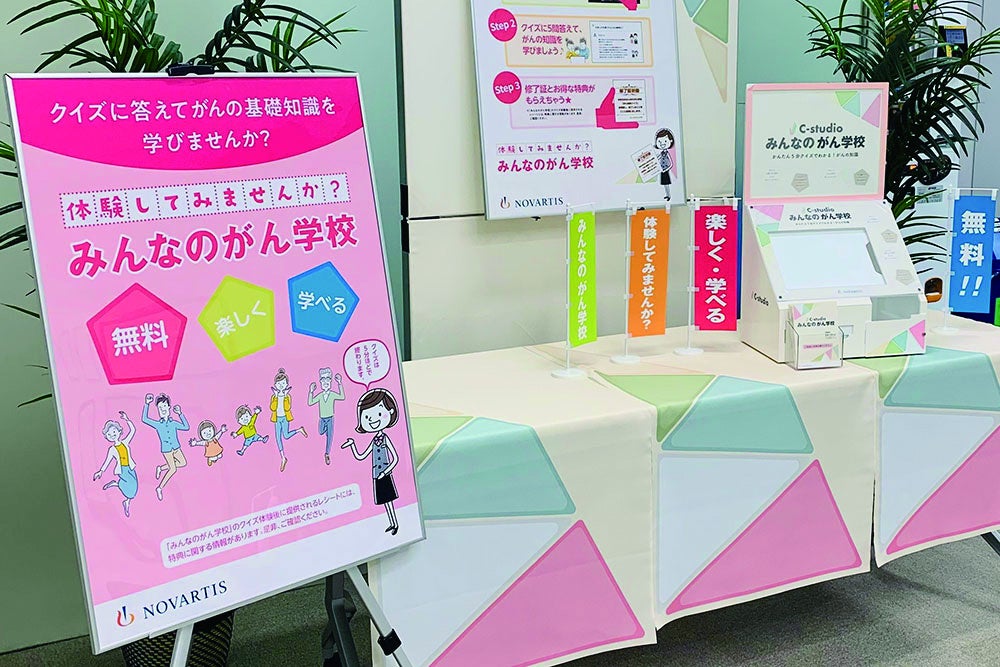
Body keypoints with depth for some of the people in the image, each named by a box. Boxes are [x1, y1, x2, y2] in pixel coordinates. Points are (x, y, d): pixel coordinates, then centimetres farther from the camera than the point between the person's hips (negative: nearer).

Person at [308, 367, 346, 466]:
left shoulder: (333, 394, -9)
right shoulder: (320, 396, -4)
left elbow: (342, 397, -25)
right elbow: (310, 402, -4)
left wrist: (340, 385, -24)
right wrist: (311, 392, -13)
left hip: (330, 418, -2)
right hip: (322, 419, 2)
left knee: (330, 436, -1)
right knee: (321, 432, 14)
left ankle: (327, 454, 8)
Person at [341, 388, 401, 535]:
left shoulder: (385, 439, -9)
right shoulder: (374, 441, 7)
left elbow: (395, 458, -12)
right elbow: (360, 457, 12)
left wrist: (385, 472, -17)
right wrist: (352, 445, 4)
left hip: (385, 474, -6)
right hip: (376, 475, 6)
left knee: (388, 498, -2)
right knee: (384, 499, 11)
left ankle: (396, 524, 7)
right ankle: (392, 523, 22)